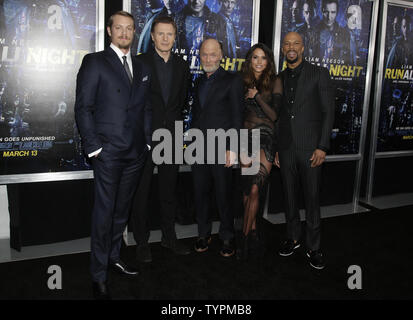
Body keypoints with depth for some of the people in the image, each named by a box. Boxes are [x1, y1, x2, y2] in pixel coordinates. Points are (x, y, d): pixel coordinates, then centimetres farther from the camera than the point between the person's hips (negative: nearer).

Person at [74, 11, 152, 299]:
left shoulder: (142, 68, 15)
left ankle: (114, 257, 32)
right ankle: (99, 276, 13)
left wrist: (147, 142, 9)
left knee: (122, 209, 15)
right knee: (104, 212, 0)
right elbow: (83, 108, -6)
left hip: (136, 153, 5)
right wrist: (93, 147, -11)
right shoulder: (94, 62, -1)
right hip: (108, 153, -5)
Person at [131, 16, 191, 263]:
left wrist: (175, 120, 7)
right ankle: (142, 241, 17)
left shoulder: (182, 65, 9)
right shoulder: (140, 63, -3)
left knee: (169, 189, 13)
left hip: (172, 136, 4)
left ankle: (169, 236, 27)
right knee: (142, 191, 4)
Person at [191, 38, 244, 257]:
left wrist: (232, 148, -12)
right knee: (200, 193, 10)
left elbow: (237, 117, -6)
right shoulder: (199, 81, 17)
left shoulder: (232, 81, -1)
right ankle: (203, 234, 25)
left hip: (221, 147, -5)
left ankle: (227, 237, 17)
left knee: (223, 195, 1)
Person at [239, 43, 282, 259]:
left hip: (266, 138, -4)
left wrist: (257, 96, -9)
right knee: (247, 189, 5)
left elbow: (275, 115, -5)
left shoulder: (275, 82, 2)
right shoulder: (244, 82, 12)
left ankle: (245, 237, -2)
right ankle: (253, 233, 19)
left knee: (254, 188, -13)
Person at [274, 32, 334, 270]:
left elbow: (328, 112, -4)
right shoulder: (279, 78, 12)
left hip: (310, 147, -4)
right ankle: (293, 238, 27)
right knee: (290, 196, 11)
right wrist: (275, 148, 10)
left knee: (312, 197, 1)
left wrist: (322, 147, -12)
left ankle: (314, 247, 13)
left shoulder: (319, 74, 0)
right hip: (286, 148, 4)